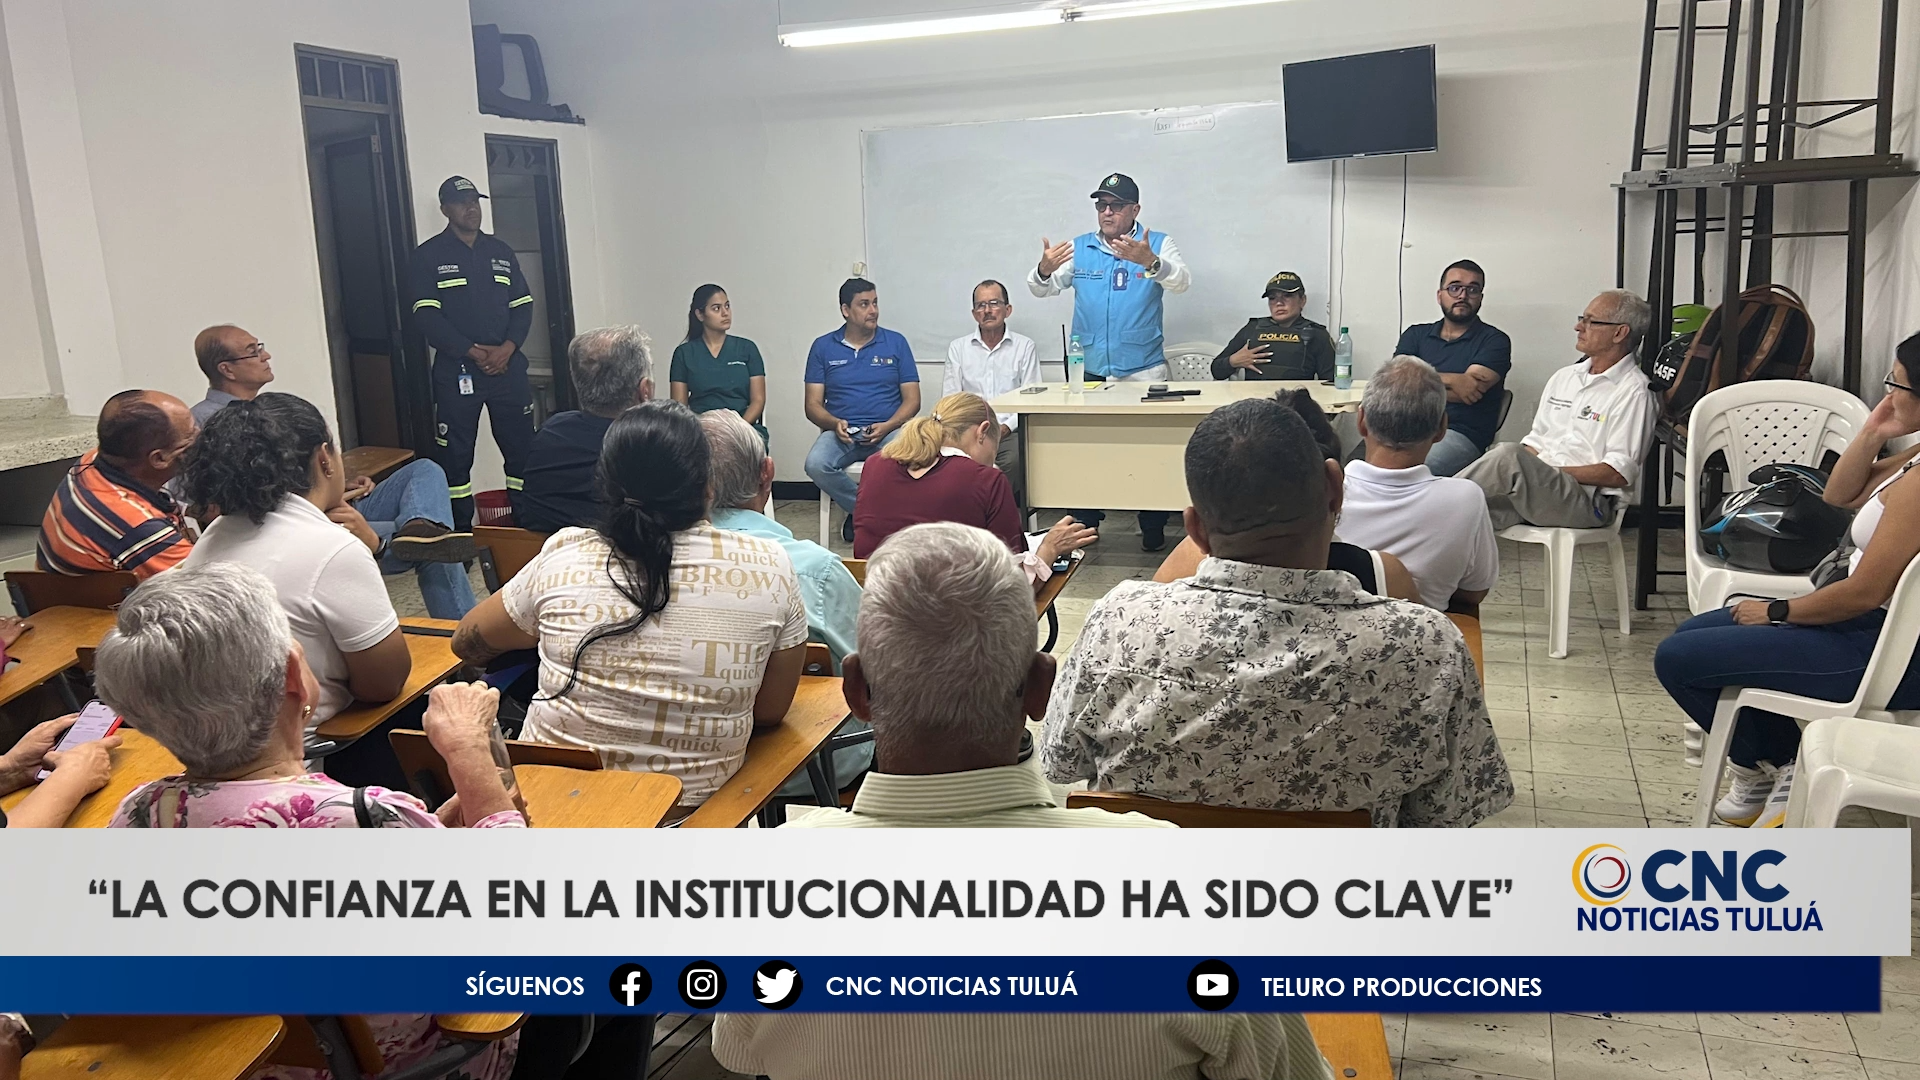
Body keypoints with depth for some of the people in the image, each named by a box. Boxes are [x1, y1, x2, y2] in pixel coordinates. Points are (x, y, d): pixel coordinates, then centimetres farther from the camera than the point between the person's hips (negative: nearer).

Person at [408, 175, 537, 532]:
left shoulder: (501, 251, 14)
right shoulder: (428, 256, 1)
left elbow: (523, 305, 10)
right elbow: (426, 316, -7)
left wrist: (508, 347, -8)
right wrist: (473, 352, -14)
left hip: (507, 365, 3)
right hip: (455, 371, -3)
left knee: (522, 448, 3)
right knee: (456, 455, -1)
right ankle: (461, 534, 4)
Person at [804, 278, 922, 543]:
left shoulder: (896, 343, 9)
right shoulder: (823, 347, 10)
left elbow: (912, 400, 6)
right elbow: (812, 405, 7)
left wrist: (886, 427, -13)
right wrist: (834, 424, -15)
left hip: (888, 430, -1)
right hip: (841, 432, 1)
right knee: (816, 465, -32)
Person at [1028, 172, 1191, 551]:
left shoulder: (1157, 244, 0)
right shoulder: (1079, 248, 7)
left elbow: (1182, 281, -16)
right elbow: (1042, 289, 0)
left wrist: (1149, 261, -36)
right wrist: (1044, 269, -24)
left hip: (1144, 372, -2)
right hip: (1090, 372, 2)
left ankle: (1153, 530, 15)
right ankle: (1084, 528, 19)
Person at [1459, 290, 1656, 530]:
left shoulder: (1632, 391, -2)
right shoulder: (1563, 377, 22)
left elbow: (1618, 474, -8)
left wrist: (1551, 471, -12)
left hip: (1585, 500, -6)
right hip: (1536, 488, 6)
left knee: (1509, 455, -33)